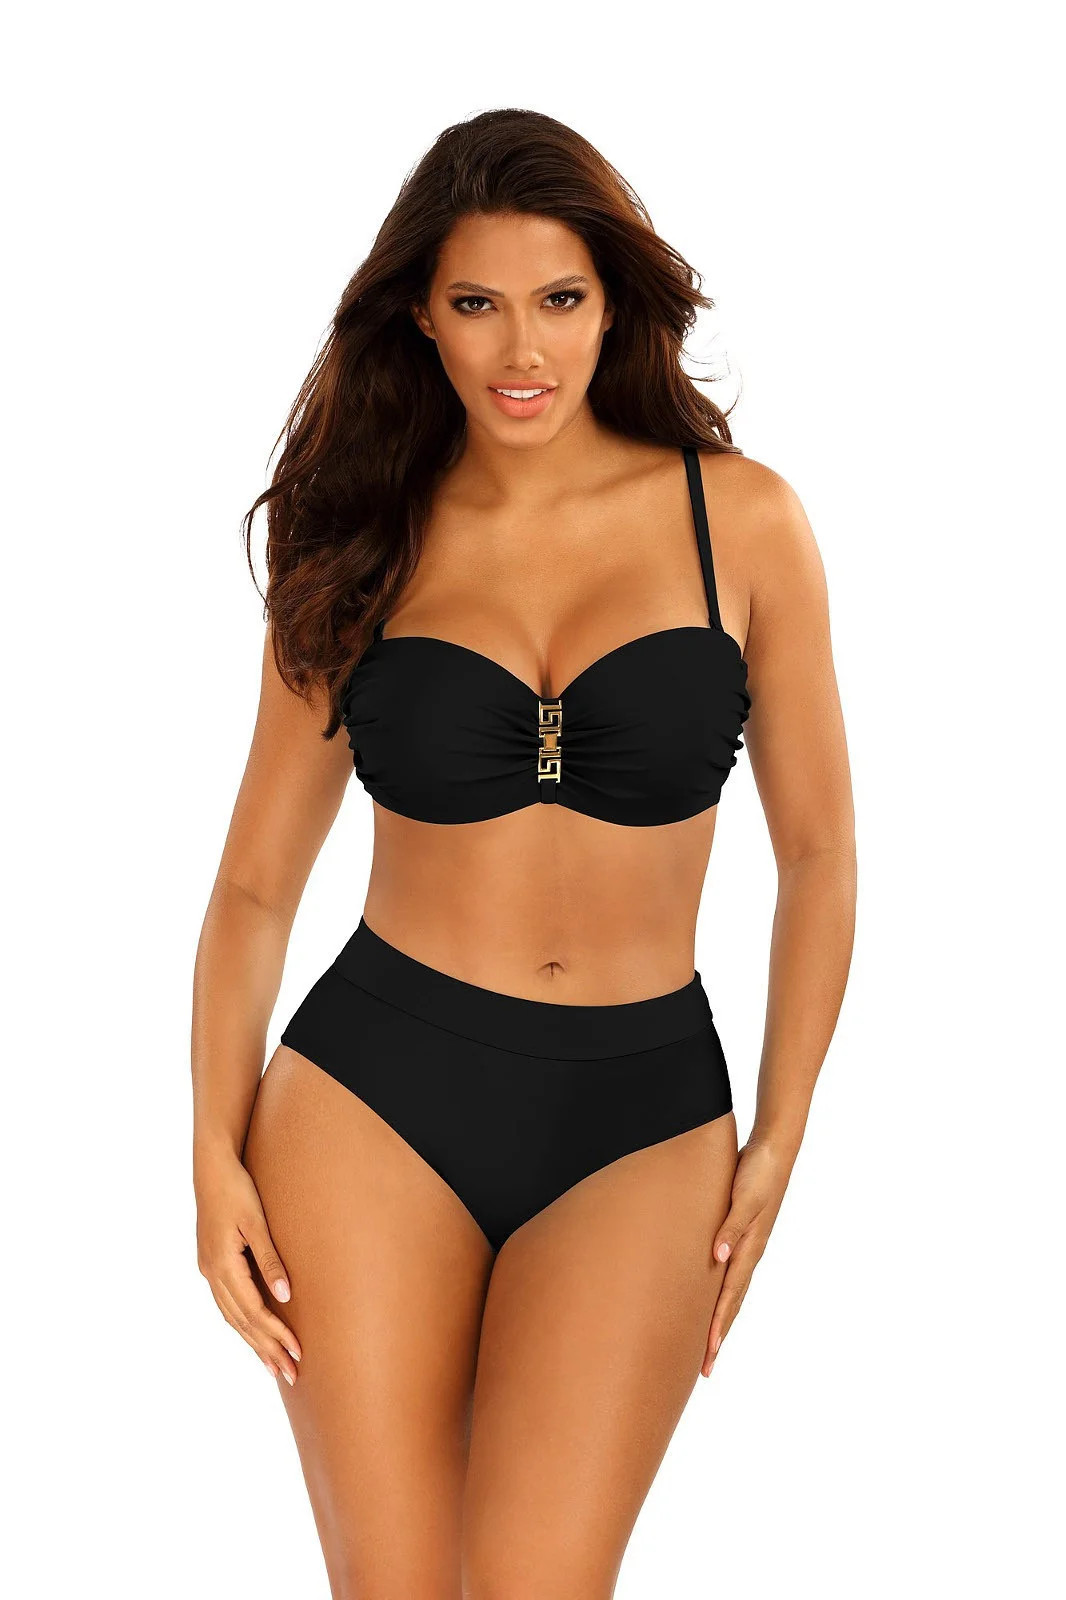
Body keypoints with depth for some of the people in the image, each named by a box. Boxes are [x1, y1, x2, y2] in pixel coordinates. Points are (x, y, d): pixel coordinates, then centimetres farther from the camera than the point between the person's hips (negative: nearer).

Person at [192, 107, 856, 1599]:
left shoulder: (741, 520, 0)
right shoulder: (359, 549, 3)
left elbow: (819, 855, 6)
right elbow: (255, 884, 6)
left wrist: (777, 1145, 2)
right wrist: (217, 1157, -3)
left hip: (641, 1122, 0)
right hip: (375, 1094, 1)